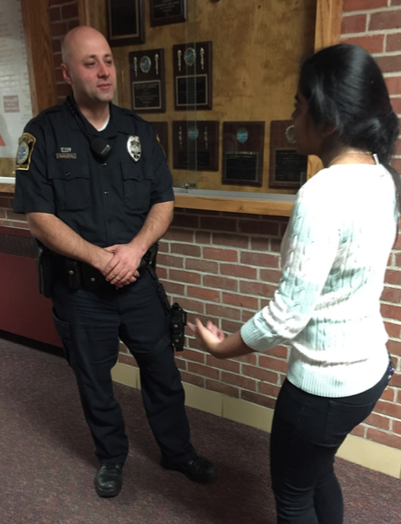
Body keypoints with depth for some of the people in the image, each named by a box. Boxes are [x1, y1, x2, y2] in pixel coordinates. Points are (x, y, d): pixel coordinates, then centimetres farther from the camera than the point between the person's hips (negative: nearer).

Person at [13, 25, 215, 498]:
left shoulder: (138, 131, 3)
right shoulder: (44, 134, -6)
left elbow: (164, 203, 0)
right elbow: (39, 218, -11)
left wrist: (135, 249, -17)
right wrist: (100, 258, -19)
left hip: (139, 282, 2)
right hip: (80, 290, -2)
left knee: (162, 373, 14)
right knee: (94, 381, 16)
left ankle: (178, 451, 38)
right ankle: (111, 456, 42)